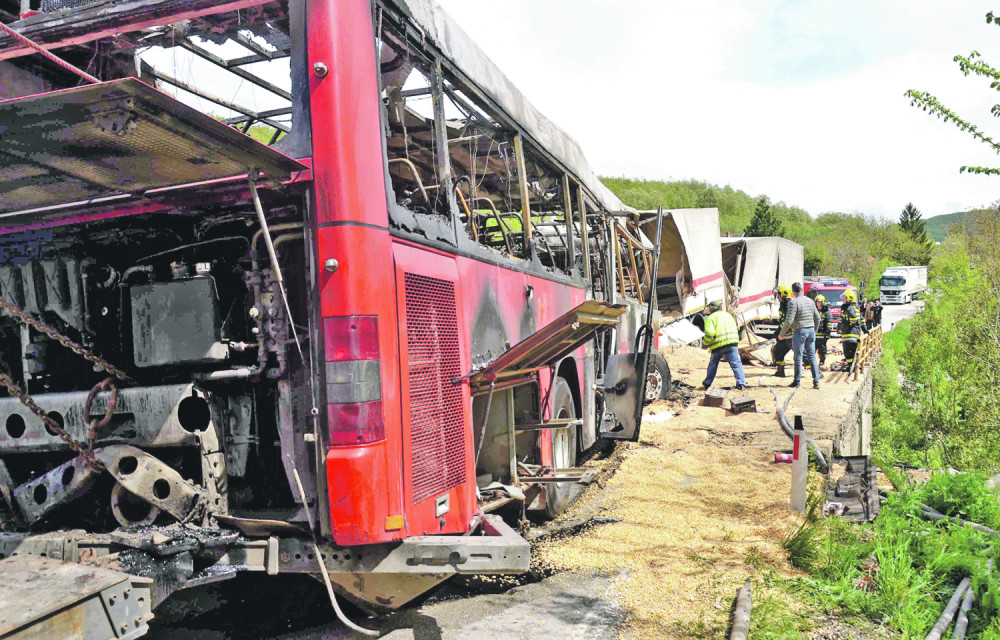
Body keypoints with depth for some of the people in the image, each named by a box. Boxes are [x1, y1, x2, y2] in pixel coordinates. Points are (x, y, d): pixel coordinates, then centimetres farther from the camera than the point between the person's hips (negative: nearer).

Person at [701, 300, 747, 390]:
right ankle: (741, 383, -17)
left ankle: (707, 383, 23)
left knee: (713, 364, 15)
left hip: (718, 345, -3)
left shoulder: (711, 317, 1)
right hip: (732, 343, 3)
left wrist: (705, 343, 1)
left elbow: (710, 333, -13)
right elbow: (735, 330, 25)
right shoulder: (727, 315, 22)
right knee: (736, 364, -3)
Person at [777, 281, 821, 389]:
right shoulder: (810, 301, 9)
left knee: (798, 357, 2)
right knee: (812, 356, 8)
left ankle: (797, 381, 7)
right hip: (811, 330, 6)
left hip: (799, 331, -6)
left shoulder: (794, 302, -11)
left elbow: (789, 321, -16)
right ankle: (816, 382, 7)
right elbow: (817, 318, 16)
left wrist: (781, 334, -6)